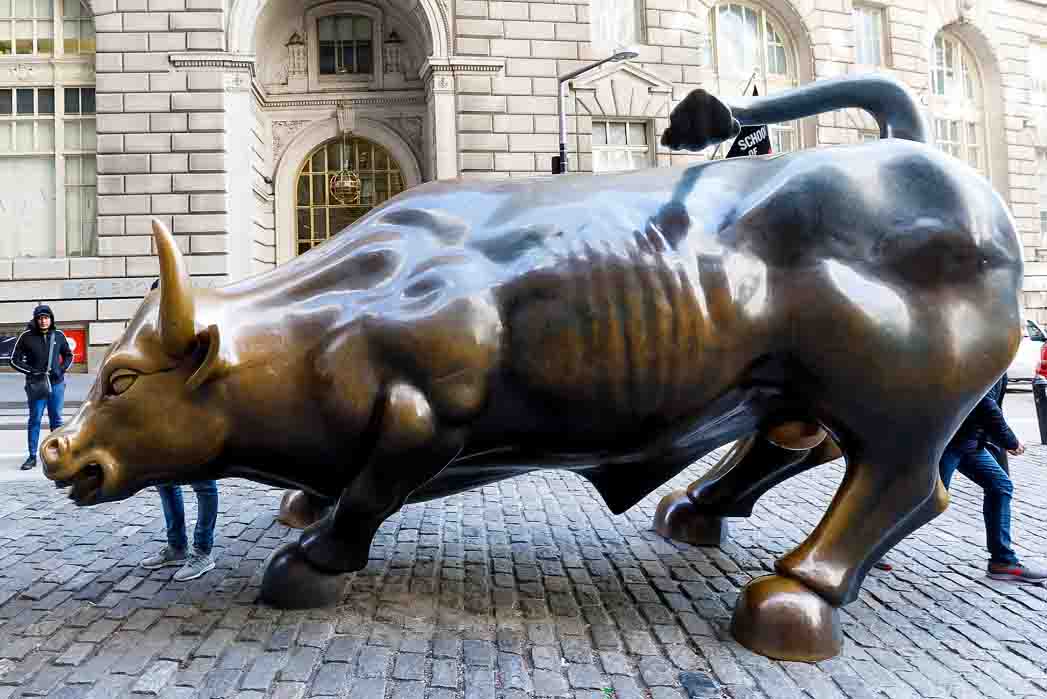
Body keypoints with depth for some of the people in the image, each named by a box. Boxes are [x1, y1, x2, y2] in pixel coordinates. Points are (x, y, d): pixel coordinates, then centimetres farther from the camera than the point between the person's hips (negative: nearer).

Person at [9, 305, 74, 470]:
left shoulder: (59, 335, 2)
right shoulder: (27, 336, -5)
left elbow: (69, 355, 14)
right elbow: (15, 360, 0)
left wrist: (61, 370, -3)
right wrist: (32, 371, -12)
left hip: (57, 384, 2)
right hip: (36, 385, -2)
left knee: (56, 419, 11)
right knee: (35, 420, 3)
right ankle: (32, 456, 11)